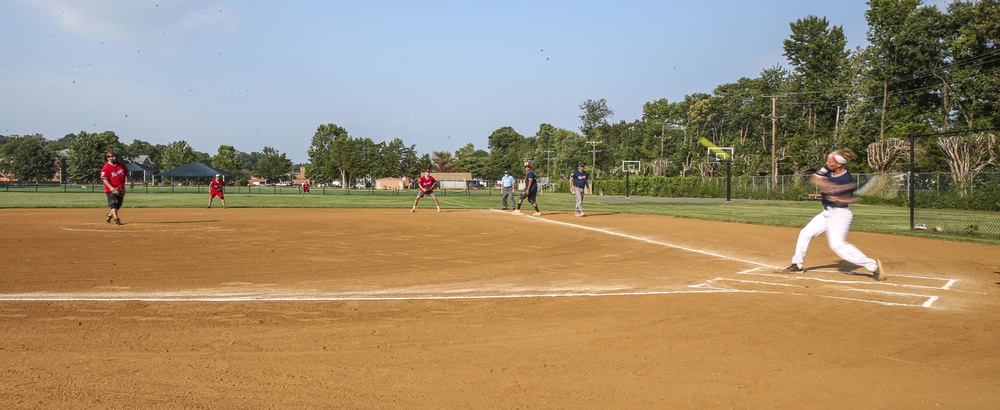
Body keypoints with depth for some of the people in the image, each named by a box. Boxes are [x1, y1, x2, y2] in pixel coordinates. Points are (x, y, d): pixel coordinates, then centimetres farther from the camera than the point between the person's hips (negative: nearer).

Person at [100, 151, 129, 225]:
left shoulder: (121, 165, 8)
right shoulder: (105, 168, -10)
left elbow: (127, 173, 21)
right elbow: (104, 180, -15)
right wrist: (112, 188, -25)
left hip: (121, 189, 6)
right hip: (111, 190, -6)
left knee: (118, 205, 11)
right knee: (113, 204, -13)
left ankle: (109, 215, 30)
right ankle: (116, 219, -16)